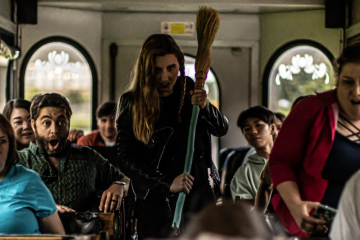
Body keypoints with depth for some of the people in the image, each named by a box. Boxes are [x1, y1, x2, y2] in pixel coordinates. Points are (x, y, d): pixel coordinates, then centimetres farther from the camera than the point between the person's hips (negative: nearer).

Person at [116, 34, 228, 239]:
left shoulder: (188, 90, 4)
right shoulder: (131, 103, -5)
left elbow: (222, 129, 5)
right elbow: (126, 158, -7)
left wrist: (205, 107, -17)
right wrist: (167, 182, -18)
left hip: (199, 192, 3)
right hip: (157, 200, -2)